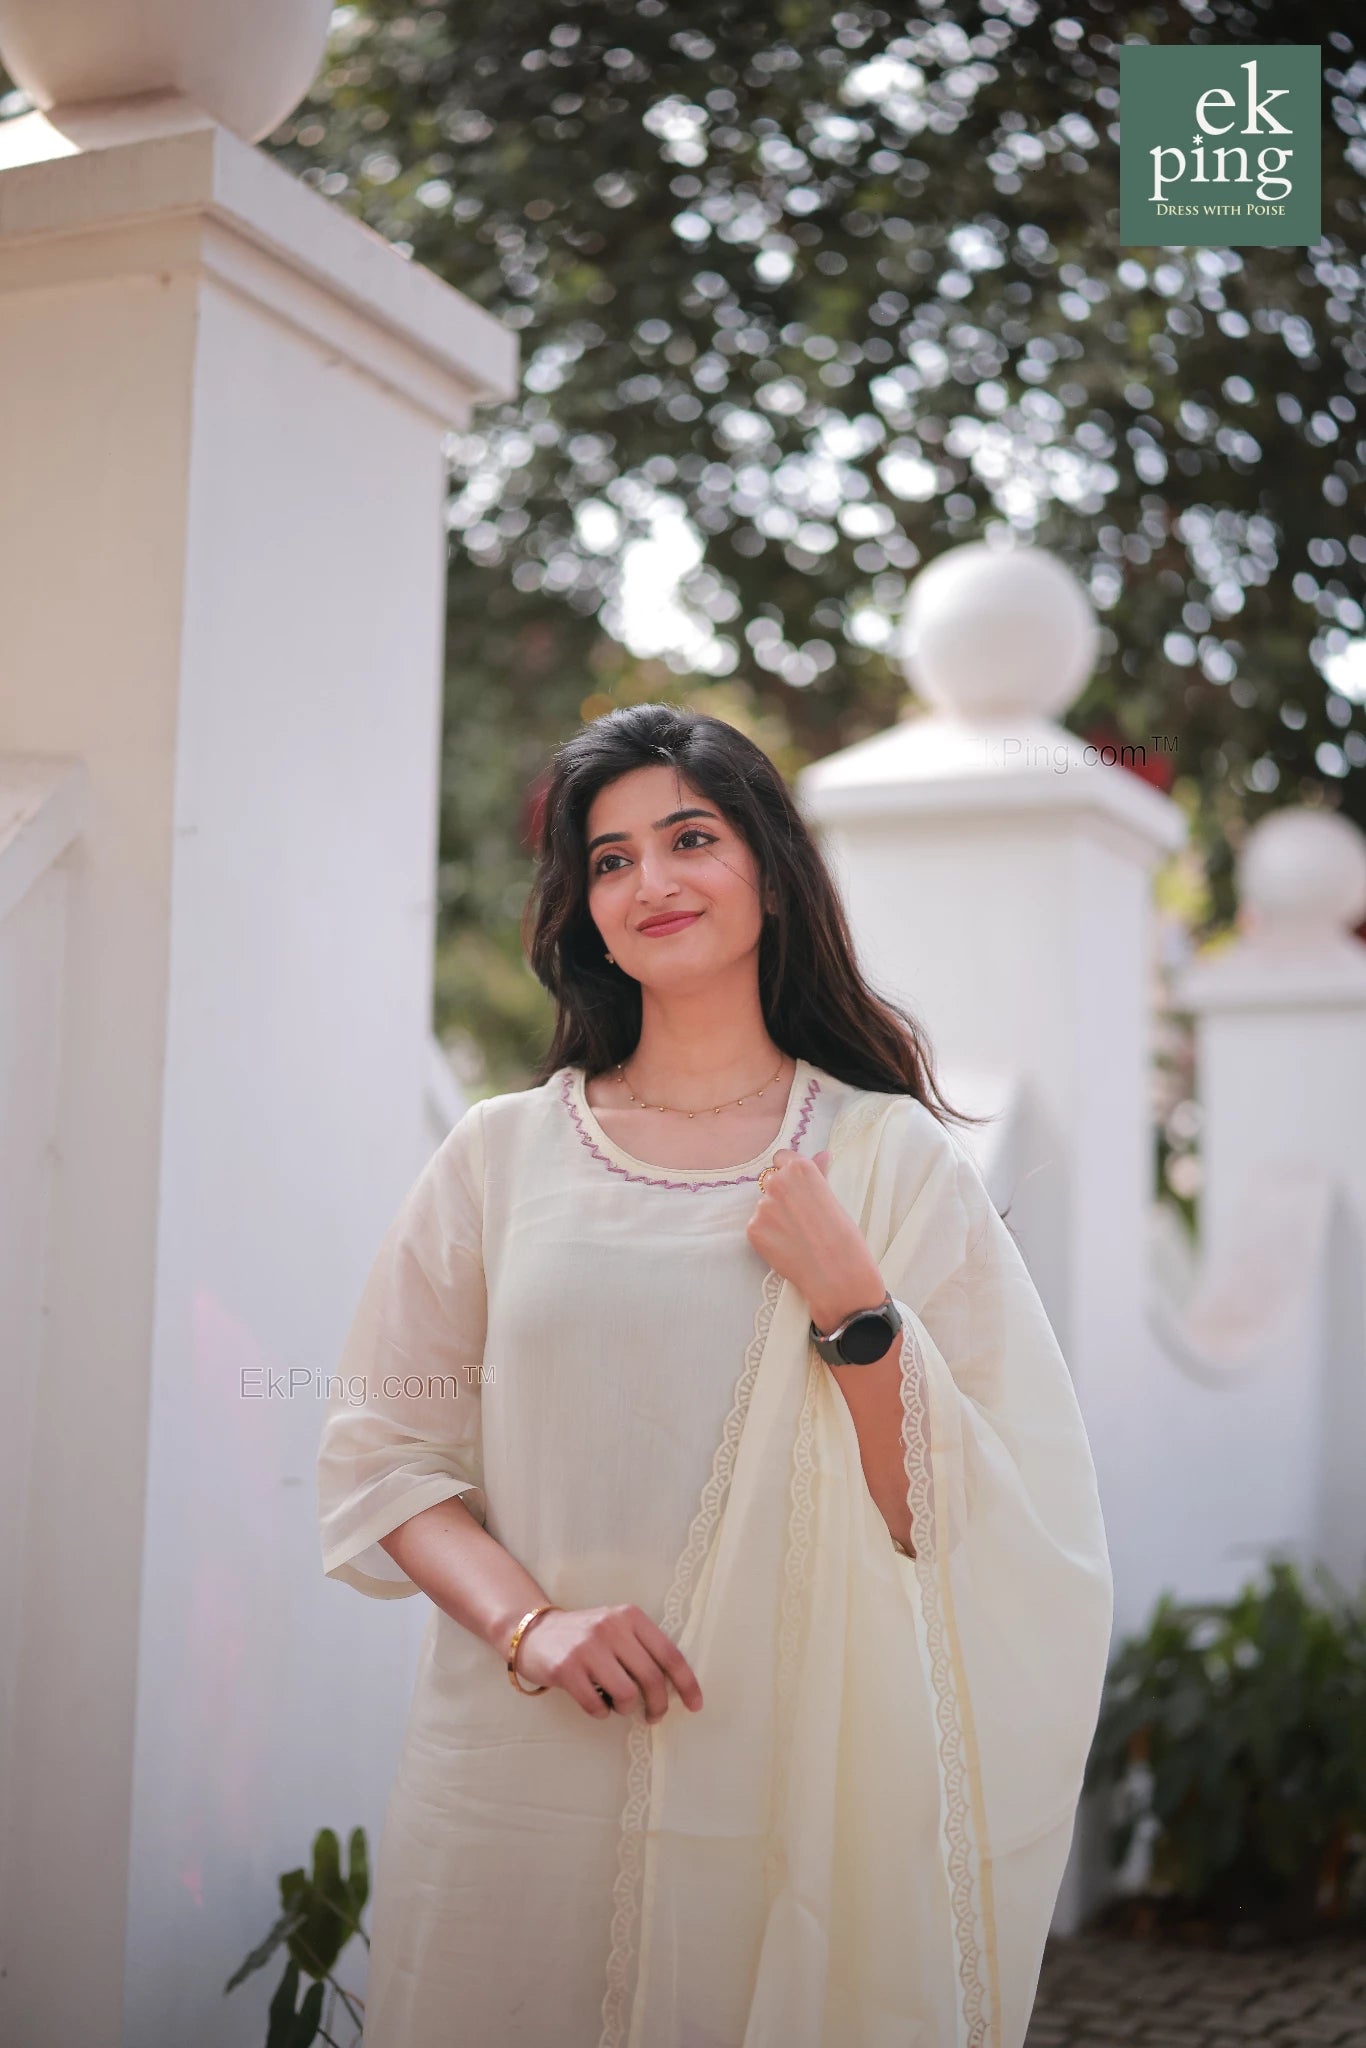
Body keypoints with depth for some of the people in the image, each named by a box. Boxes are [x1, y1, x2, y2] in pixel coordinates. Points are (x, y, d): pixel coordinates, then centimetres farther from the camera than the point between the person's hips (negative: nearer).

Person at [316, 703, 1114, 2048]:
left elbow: (956, 1520, -1)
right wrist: (526, 1619, -11)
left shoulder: (894, 1160, 1)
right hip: (520, 1777, 1)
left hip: (799, 1789, 0)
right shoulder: (500, 1155, 3)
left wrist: (850, 1305, -14)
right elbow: (382, 1454, 4)